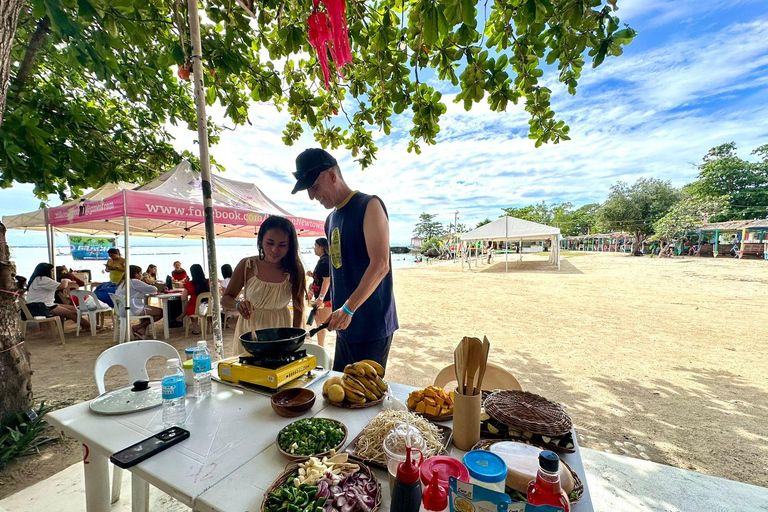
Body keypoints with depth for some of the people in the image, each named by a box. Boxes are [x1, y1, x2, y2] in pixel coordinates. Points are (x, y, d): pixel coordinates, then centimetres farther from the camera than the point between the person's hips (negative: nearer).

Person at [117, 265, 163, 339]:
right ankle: (136, 328, -3)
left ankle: (141, 331, 14)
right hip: (134, 310, -10)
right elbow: (153, 289, -11)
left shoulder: (123, 282, 19)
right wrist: (154, 291, 12)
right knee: (161, 312, -5)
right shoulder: (135, 282, -10)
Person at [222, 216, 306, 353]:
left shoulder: (294, 271, -12)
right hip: (249, 331, 0)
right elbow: (226, 299, -3)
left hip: (280, 329, 0)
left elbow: (298, 307, -2)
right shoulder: (247, 266, -12)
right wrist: (238, 304, -24)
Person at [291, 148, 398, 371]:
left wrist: (348, 309, -21)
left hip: (372, 327, -7)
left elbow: (380, 265, -20)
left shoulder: (369, 206, -10)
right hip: (345, 326, 8)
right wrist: (334, 310, 14)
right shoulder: (331, 219, 14)